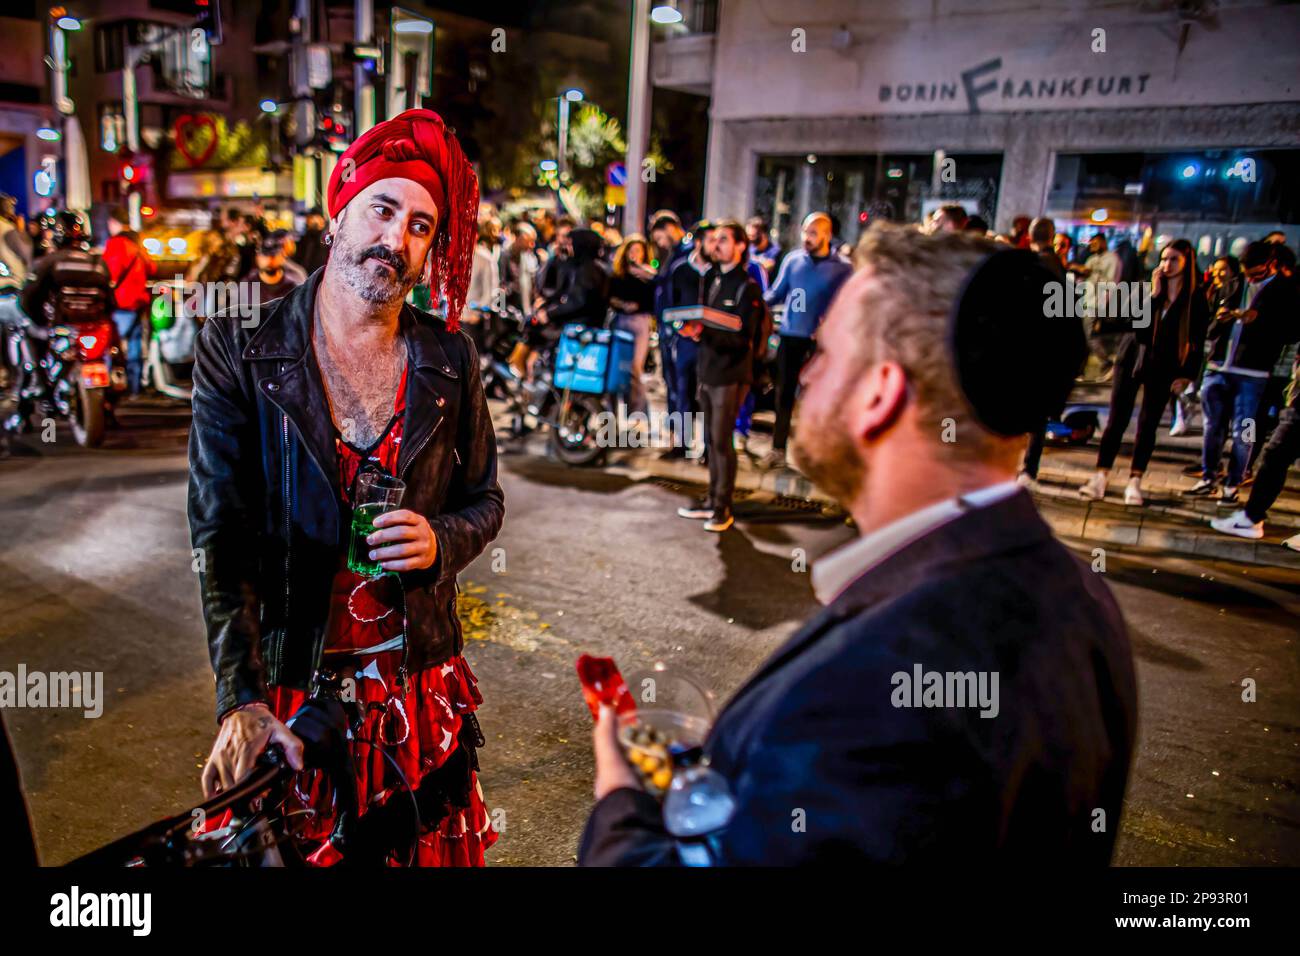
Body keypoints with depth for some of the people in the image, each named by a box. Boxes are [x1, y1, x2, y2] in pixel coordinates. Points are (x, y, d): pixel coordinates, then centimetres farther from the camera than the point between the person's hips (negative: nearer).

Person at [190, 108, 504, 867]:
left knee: (434, 847, 16)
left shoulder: (448, 357, -1)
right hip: (291, 685, -1)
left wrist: (440, 541, -14)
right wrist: (243, 699, -19)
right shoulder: (239, 349, -7)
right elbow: (221, 538, -10)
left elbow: (485, 501, 9)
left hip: (422, 681, 2)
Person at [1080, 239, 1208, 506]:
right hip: (1132, 359, 0)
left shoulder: (1195, 300, -1)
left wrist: (1186, 375, -5)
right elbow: (1137, 327, -12)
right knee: (1117, 420, -1)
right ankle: (1100, 477, 1)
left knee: (1148, 425, 3)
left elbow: (1197, 343, 2)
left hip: (1164, 368, 0)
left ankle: (1134, 483, 10)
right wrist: (1153, 296, -18)